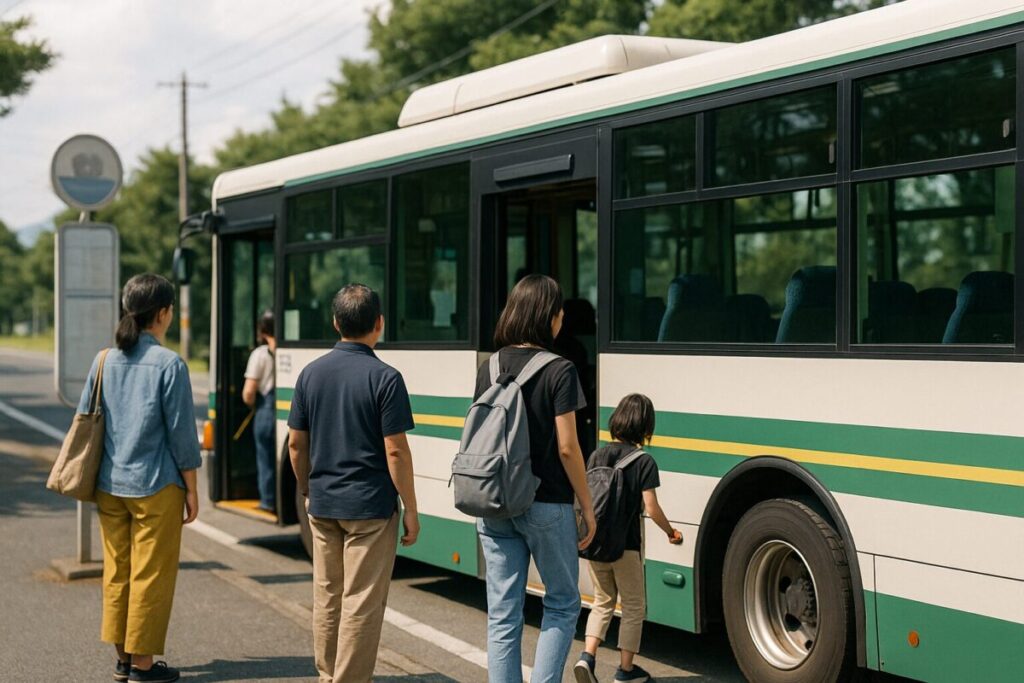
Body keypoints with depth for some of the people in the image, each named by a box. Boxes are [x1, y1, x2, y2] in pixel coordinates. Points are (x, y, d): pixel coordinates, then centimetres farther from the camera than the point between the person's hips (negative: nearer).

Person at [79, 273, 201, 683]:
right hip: (155, 486, -5)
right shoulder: (169, 365, -12)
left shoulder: (104, 361, 4)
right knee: (151, 575, 3)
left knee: (117, 572, 14)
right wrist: (191, 490, -1)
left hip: (110, 485, 6)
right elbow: (181, 434, -10)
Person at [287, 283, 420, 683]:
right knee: (361, 604, 0)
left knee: (327, 599, 15)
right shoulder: (384, 378, -12)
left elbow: (296, 444, 7)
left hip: (323, 504, 5)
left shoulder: (311, 373, 3)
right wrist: (411, 510, -6)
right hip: (370, 507, -5)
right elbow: (395, 451, -14)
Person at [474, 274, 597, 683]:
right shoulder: (559, 371, -10)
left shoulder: (489, 369, 5)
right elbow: (567, 448, -12)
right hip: (545, 506, -4)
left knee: (502, 614, 8)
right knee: (562, 604, 12)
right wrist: (587, 506, -3)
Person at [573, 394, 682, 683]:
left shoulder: (597, 456, 1)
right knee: (633, 606, 13)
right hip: (626, 546, -4)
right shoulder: (644, 462, -11)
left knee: (603, 601, 19)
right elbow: (651, 508, -13)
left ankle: (587, 656, 2)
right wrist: (671, 532, 4)